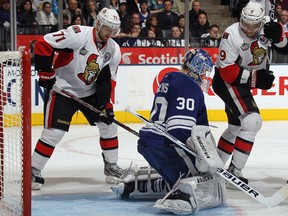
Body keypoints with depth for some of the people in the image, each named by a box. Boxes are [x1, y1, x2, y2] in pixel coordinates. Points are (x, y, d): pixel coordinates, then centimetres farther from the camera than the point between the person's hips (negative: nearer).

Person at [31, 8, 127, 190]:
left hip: (90, 92, 6)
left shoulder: (114, 50, -2)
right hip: (62, 89, -6)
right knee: (54, 131, -13)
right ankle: (33, 170, -2)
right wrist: (46, 74, -21)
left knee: (108, 123, 4)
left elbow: (108, 79, 4)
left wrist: (105, 103, -8)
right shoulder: (78, 35, -22)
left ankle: (111, 166, 21)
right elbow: (43, 45, -23)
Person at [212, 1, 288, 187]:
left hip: (244, 81, 8)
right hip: (226, 81, -8)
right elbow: (227, 71, -26)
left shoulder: (266, 26, -11)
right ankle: (235, 170, -19)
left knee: (236, 127, 20)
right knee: (252, 121, -22)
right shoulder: (232, 35, -27)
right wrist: (255, 78, -26)